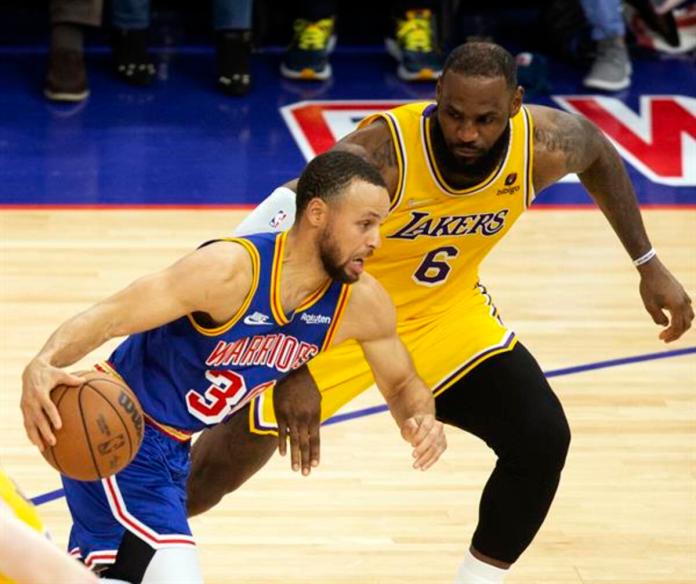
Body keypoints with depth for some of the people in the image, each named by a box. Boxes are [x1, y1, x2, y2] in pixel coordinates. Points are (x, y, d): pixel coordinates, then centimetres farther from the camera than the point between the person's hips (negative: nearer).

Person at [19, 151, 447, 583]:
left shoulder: (363, 303, -10)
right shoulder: (230, 271, -28)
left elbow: (403, 384, 8)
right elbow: (108, 317, -30)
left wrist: (421, 419, -16)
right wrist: (42, 366, -49)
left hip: (173, 449, 8)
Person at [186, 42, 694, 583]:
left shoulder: (543, 144, -22)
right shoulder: (380, 153, -36)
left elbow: (600, 155, 4)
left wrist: (648, 263, 4)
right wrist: (292, 372, -48)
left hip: (445, 310, 4)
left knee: (542, 439, -12)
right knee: (232, 457, 1)